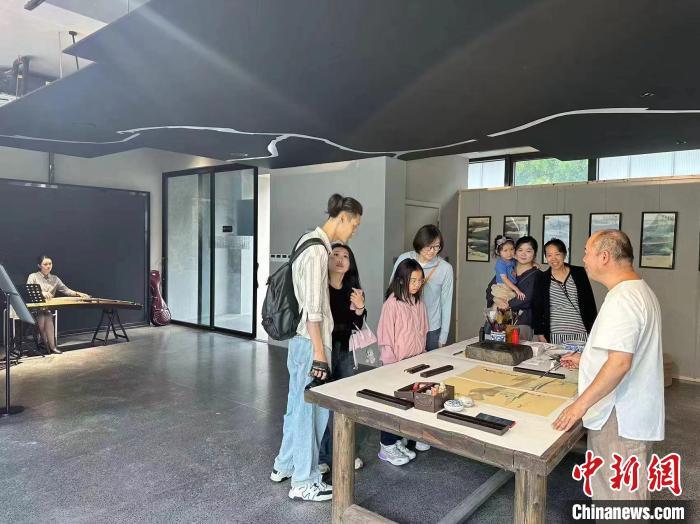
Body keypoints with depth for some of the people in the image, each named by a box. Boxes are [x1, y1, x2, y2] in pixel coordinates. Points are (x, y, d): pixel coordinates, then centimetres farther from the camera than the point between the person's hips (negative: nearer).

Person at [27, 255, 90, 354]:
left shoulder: (54, 279, 15)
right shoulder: (33, 277, 5)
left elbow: (65, 289, 7)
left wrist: (78, 294, -10)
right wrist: (41, 293, -29)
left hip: (49, 308, 2)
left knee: (47, 316, -30)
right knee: (42, 316, -32)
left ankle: (50, 346, -27)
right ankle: (51, 346, -26)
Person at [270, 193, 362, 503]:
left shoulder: (312, 242, 10)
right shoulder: (317, 249, -20)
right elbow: (312, 309, -23)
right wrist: (320, 353, -20)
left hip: (301, 340, 10)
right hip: (310, 342, -10)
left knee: (298, 406, 20)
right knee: (310, 409, 4)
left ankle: (284, 466, 37)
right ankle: (304, 483, 20)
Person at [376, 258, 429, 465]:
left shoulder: (419, 302, 5)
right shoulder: (392, 303, -16)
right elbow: (385, 337, -15)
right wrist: (392, 364, -14)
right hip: (397, 363, -6)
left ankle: (397, 441, 29)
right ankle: (387, 447, 17)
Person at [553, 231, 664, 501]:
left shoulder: (622, 299, -22)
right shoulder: (640, 290, 12)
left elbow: (620, 362, -29)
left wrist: (581, 404, -24)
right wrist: (584, 359, 23)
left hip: (620, 419, -11)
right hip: (632, 413, 11)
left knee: (620, 494, 2)